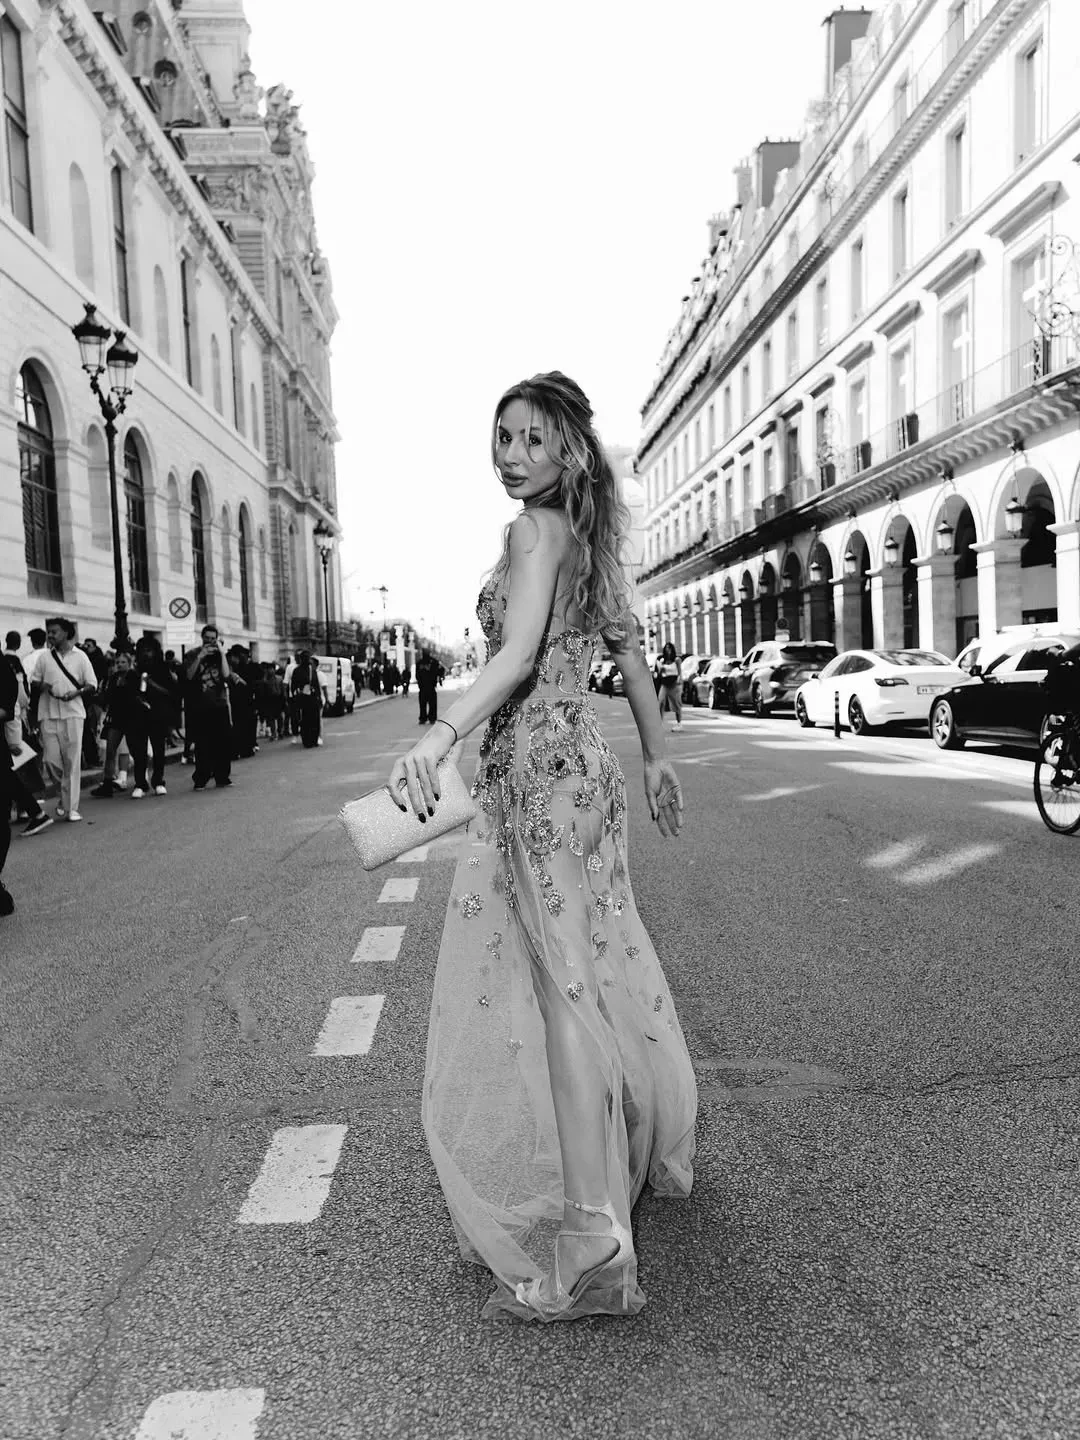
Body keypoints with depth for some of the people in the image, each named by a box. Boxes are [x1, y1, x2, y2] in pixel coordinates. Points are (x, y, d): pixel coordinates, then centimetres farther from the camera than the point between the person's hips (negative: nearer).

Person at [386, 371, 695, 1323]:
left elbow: (519, 653, -27)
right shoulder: (591, 537, 14)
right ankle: (646, 1152, 44)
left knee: (546, 992, -5)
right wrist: (658, 758, 25)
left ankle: (579, 1256, 5)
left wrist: (439, 737, -40)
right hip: (583, 766, 9)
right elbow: (630, 650, 19)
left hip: (538, 770, -9)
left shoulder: (537, 530, -12)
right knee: (595, 974, 23)